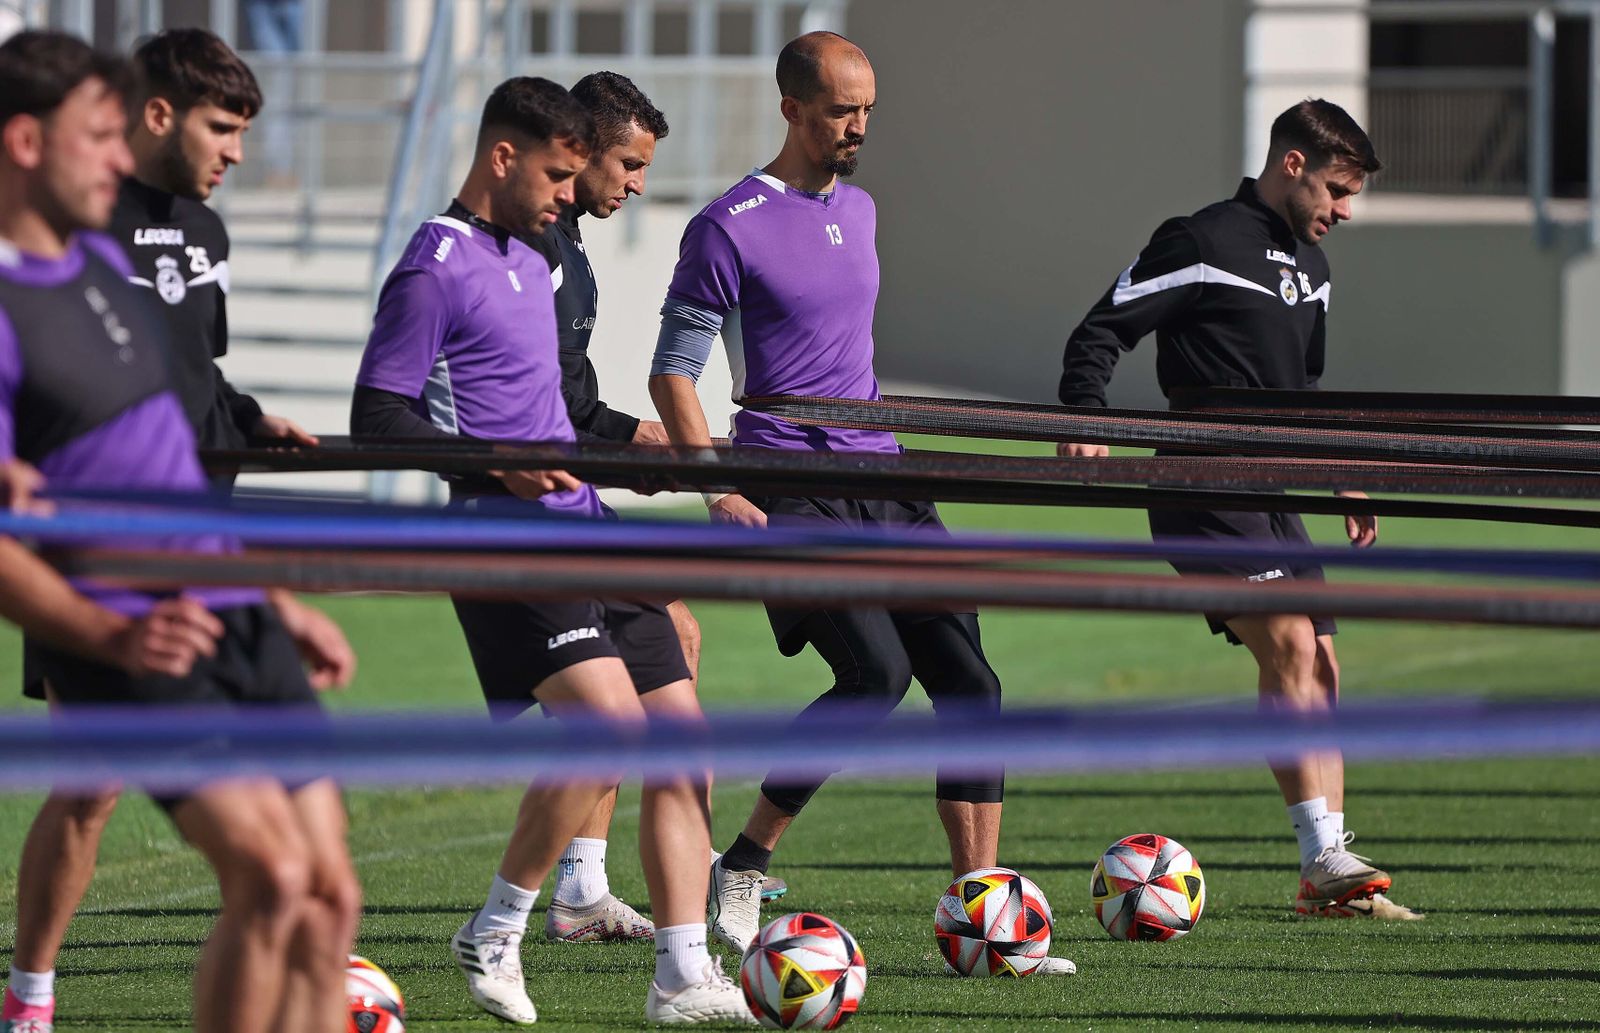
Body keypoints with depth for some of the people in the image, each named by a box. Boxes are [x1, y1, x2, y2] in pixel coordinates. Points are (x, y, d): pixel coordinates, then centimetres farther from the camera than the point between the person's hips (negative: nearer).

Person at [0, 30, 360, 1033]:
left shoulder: (102, 260, 15)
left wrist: (280, 602, 26)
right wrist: (116, 637, -29)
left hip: (239, 620, 9)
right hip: (136, 654, -9)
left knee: (329, 900, 2)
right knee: (274, 875, -22)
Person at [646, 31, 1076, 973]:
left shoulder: (860, 210, 15)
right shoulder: (731, 230, -8)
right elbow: (674, 372, -7)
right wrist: (721, 494, -16)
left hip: (883, 480, 8)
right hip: (792, 493, -7)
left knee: (968, 677, -2)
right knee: (877, 672, -21)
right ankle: (743, 868, -4)